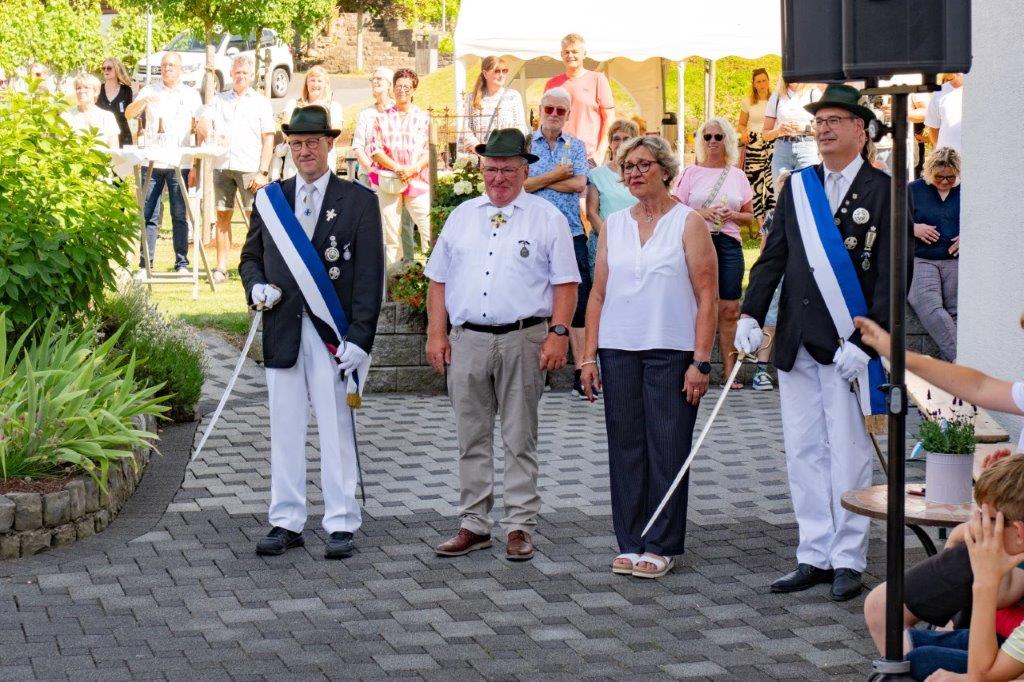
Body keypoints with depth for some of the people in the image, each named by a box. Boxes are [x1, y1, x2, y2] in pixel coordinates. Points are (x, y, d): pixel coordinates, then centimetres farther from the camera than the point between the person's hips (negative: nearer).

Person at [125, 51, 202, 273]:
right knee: (149, 215, 0)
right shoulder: (150, 91, 10)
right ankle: (145, 263, 3)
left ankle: (182, 263, 4)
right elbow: (128, 114, -1)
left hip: (179, 164, -1)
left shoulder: (191, 95, 10)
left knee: (179, 215, 0)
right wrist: (144, 100, -21)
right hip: (152, 162, 1)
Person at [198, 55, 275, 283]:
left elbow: (268, 138, 3)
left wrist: (263, 172, -6)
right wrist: (209, 133, -21)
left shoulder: (261, 102, 9)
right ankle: (221, 268, 7)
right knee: (223, 216, 4)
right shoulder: (219, 99, 17)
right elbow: (203, 122, 3)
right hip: (222, 166, 3)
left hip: (250, 168, -3)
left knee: (255, 217, -6)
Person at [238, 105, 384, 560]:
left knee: (337, 429, -1)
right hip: (282, 333, 3)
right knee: (284, 429, 6)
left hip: (333, 334, -3)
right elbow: (250, 258, 20)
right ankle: (286, 522, 14)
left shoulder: (359, 200, 1)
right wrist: (257, 287, -3)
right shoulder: (269, 199, 12)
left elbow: (370, 276, -3)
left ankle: (341, 524, 6)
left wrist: (359, 338, -10)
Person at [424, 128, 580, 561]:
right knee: (472, 439, 7)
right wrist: (436, 334, 6)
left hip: (522, 341, -3)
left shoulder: (547, 218, 3)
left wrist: (558, 334, -10)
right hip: (467, 340, 3)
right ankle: (473, 525, 14)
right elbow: (439, 279, 14)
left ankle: (520, 526, 7)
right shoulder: (461, 217, 14)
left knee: (520, 440, 2)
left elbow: (565, 282, -1)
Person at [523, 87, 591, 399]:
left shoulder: (576, 146, 10)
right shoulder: (525, 144, 6)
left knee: (579, 302, -3)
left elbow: (579, 184, -5)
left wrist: (539, 180, -6)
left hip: (571, 233, 1)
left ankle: (581, 373, -1)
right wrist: (555, 175, -7)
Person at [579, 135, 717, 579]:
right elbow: (598, 293, 13)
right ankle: (630, 542, 14)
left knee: (668, 449, -1)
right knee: (625, 448, 6)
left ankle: (662, 546, 7)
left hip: (671, 352, -4)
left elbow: (707, 297, -4)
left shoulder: (688, 223, 0)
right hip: (618, 351, 4)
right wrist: (589, 356, 5)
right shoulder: (614, 225, 12)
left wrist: (701, 361, -11)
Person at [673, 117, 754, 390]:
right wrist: (702, 213, -12)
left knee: (729, 310, -1)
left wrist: (732, 215, -5)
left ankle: (730, 369, 3)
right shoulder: (691, 173, 7)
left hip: (729, 244, 2)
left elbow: (749, 215, 16)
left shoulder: (738, 175, 12)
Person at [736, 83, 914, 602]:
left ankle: (848, 560, 10)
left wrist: (864, 342, -15)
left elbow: (892, 274, -8)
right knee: (803, 452, 8)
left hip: (847, 344, -5)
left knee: (848, 453, 0)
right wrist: (751, 315, -3)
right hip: (796, 344, 5)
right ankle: (815, 556, 17)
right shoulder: (797, 187, 12)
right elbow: (773, 256, 11)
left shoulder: (884, 191, -4)